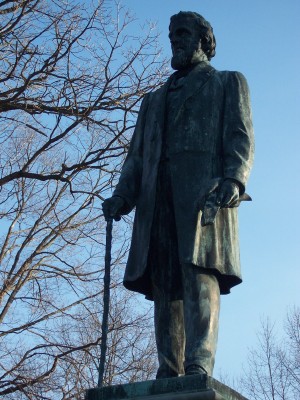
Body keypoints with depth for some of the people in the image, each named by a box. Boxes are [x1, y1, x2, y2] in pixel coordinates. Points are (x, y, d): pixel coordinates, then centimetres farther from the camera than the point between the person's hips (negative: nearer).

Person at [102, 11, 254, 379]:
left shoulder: (228, 83, 23)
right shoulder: (154, 100, 35)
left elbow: (241, 137, 6)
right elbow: (137, 154, 23)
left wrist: (233, 178, -15)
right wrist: (122, 195, 4)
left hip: (205, 190, -4)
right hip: (157, 197, 4)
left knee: (199, 273, -20)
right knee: (164, 283, -6)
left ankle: (198, 366, -28)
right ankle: (169, 374, -10)